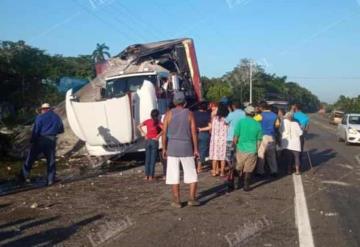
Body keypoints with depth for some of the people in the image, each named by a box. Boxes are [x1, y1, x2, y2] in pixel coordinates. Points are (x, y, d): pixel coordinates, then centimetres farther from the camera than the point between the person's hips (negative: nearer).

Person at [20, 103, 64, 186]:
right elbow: (61, 130, 12)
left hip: (40, 140, -2)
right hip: (51, 141, 3)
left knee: (30, 158, 10)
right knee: (51, 160, 9)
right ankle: (50, 180, 7)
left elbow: (35, 130, -8)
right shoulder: (57, 117, 9)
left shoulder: (40, 117, -3)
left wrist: (32, 140, 2)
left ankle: (24, 175, 15)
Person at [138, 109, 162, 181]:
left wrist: (144, 134, 1)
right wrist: (158, 136, -13)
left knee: (147, 159, 11)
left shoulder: (147, 121, 3)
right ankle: (151, 176, 3)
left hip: (148, 141, 4)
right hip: (155, 141, -3)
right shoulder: (158, 122, -7)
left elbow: (139, 126, 0)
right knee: (153, 160, 2)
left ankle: (146, 175, 13)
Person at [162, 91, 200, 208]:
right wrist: (196, 149, 2)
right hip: (187, 148, 0)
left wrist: (164, 148, 4)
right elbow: (194, 133, -3)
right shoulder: (189, 114, 0)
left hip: (172, 148, 0)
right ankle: (192, 198, 7)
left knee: (174, 175, 5)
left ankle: (176, 200, 8)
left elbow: (164, 133, -4)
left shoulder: (169, 114, -1)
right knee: (192, 174, 11)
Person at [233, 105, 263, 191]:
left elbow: (235, 137, -6)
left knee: (239, 168, 14)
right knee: (248, 169, 9)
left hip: (241, 149, -1)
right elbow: (259, 140, 5)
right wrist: (257, 149, 17)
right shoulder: (257, 124, 1)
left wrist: (234, 145, 10)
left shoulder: (241, 122, -5)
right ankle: (246, 185, 11)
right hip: (252, 150, 1)